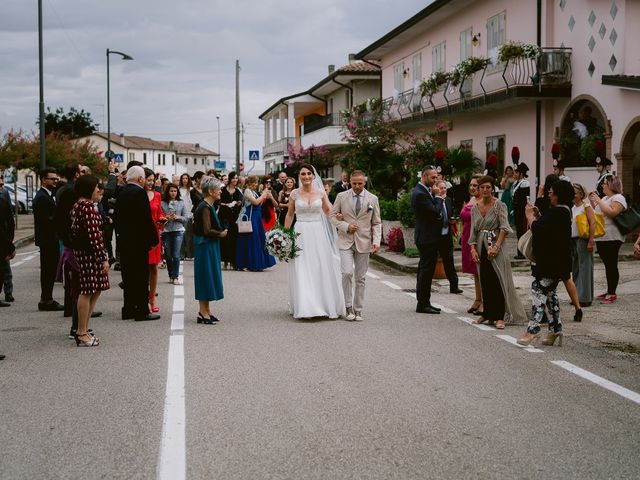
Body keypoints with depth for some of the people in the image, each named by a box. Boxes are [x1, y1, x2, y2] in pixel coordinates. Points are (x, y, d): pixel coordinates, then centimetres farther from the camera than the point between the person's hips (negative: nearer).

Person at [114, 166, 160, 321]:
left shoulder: (121, 193, 9)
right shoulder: (139, 192, -14)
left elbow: (117, 217, 13)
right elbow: (146, 218, -17)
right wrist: (153, 239, -10)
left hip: (124, 240, 8)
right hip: (139, 241, -8)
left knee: (128, 275, 12)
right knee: (141, 275, -2)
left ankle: (129, 310, 17)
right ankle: (142, 311, 0)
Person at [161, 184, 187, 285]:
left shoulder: (181, 203, 5)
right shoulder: (162, 203, 2)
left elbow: (186, 218, 5)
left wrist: (177, 217, -11)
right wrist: (166, 217, -17)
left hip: (178, 231, -1)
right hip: (166, 231, 1)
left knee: (176, 255, -6)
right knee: (168, 255, 8)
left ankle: (176, 276, -2)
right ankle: (171, 275, 21)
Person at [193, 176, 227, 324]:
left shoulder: (208, 206, 12)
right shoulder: (205, 208, -18)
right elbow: (207, 231, -22)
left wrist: (220, 232, 3)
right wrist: (221, 233, -8)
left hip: (209, 247, 10)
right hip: (205, 247, -10)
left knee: (209, 277, 13)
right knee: (206, 276, -5)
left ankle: (206, 311, 20)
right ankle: (203, 312, 1)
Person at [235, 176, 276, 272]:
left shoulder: (253, 192, 17)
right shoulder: (247, 191, -9)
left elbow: (259, 204, 16)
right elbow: (255, 202, -19)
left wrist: (264, 197, 4)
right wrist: (263, 195, -7)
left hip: (256, 218, 9)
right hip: (250, 217, -9)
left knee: (259, 240, 8)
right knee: (251, 241, -5)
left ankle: (256, 265, 14)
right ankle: (251, 265, 0)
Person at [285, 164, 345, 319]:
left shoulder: (320, 192, 4)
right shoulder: (294, 194, 2)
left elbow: (329, 211, 11)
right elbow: (289, 215, 9)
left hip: (318, 233, 1)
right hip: (301, 234, -1)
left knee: (321, 270, 4)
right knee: (301, 271, -3)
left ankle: (324, 304, 16)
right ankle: (304, 306, 2)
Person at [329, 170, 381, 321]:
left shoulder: (373, 199, 4)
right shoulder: (341, 196, 1)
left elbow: (376, 223, 6)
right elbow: (332, 215, 5)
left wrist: (376, 241, -7)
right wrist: (346, 226, -11)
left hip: (364, 242, 1)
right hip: (346, 241, -1)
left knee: (360, 278, 5)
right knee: (347, 273, -15)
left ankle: (358, 310, 14)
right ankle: (348, 307, -1)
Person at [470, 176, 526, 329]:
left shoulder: (499, 205, -6)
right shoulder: (475, 208, 9)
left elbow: (504, 228, -13)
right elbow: (473, 231, 10)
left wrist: (496, 247, -21)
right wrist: (473, 249, -1)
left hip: (495, 245, -5)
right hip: (481, 247, 5)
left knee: (497, 281, -8)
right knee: (484, 281, 9)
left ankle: (500, 317, -7)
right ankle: (487, 314, 18)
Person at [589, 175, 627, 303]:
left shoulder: (618, 198, -8)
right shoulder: (605, 198, 19)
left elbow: (612, 213, -24)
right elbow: (596, 212, 25)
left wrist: (598, 201, -18)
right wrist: (592, 201, 11)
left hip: (611, 238, -9)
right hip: (601, 237, 9)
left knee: (611, 265, -5)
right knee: (607, 265, 12)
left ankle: (612, 294, -3)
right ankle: (609, 291, 18)